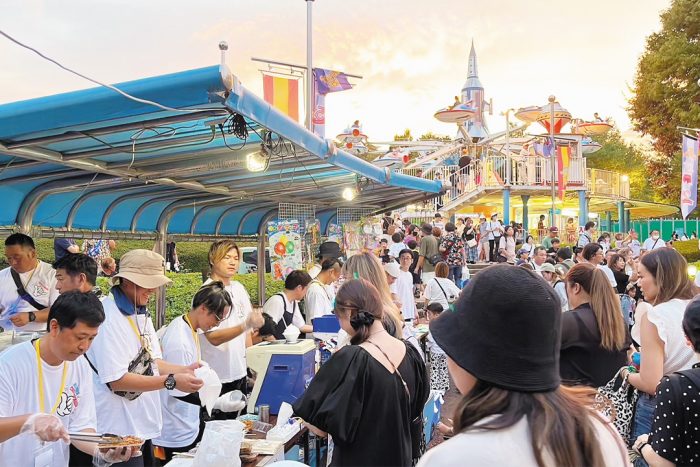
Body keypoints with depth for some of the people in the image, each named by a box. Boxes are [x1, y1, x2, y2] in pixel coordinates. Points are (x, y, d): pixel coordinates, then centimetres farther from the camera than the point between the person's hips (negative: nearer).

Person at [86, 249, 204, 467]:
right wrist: (171, 381, -25)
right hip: (119, 430, -9)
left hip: (142, 425, 9)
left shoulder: (141, 313, 8)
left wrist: (184, 370, -5)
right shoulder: (108, 319, -20)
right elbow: (116, 380, -24)